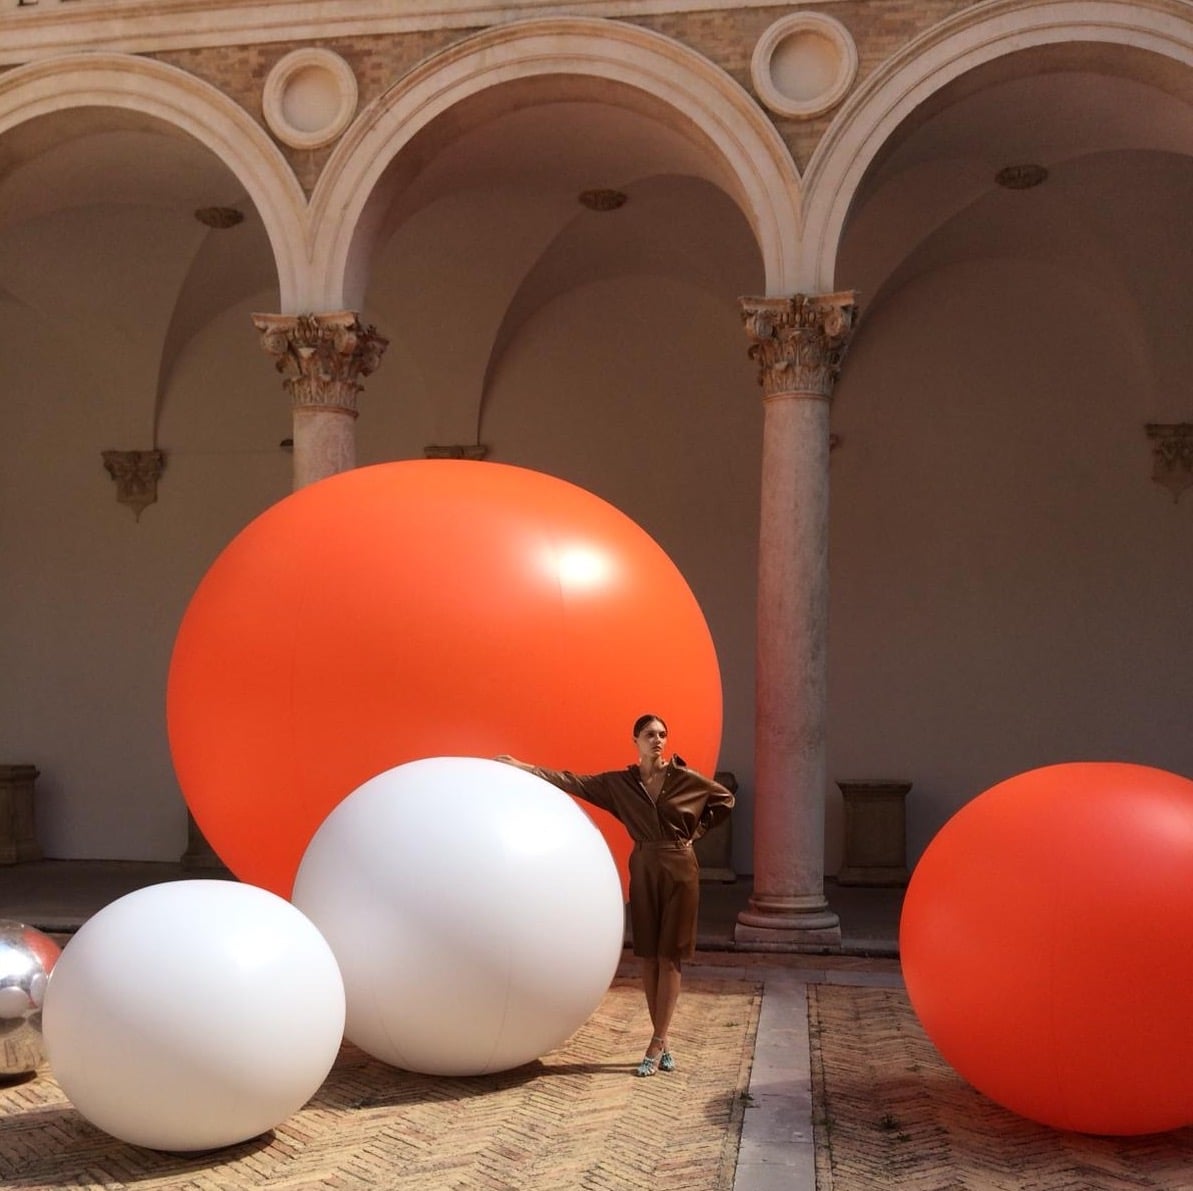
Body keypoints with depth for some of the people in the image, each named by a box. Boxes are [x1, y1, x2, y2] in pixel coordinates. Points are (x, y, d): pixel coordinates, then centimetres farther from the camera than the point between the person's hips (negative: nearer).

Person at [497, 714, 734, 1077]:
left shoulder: (686, 779, -4)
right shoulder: (620, 783, 0)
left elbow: (725, 800, 9)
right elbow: (574, 782, -4)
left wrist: (695, 832, 4)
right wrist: (525, 767, -10)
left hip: (680, 872, -2)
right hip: (643, 872, 2)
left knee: (669, 957, -3)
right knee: (648, 957, 3)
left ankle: (656, 1045, -1)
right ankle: (663, 1044, 11)